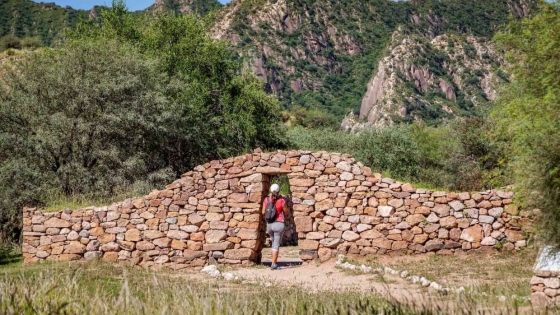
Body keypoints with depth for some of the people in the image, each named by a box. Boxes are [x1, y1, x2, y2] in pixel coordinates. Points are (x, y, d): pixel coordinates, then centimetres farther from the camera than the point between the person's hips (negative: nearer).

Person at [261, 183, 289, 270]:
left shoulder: (266, 199, -3)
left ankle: (275, 262, 22)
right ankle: (273, 264, -4)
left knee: (274, 242, 23)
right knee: (276, 245, 1)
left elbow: (263, 212, 1)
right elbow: (286, 213, 0)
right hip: (279, 224, -4)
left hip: (269, 224, 4)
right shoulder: (281, 201, -11)